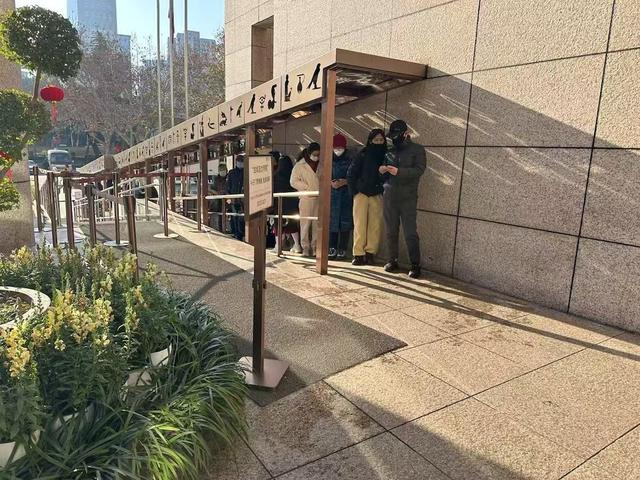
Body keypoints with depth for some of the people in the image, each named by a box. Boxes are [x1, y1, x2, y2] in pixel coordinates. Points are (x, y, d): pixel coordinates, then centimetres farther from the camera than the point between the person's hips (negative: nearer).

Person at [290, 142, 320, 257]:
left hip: (318, 197, 4)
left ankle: (314, 246, 14)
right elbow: (294, 181, -5)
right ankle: (305, 246, 6)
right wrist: (307, 188, -10)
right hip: (306, 197, -4)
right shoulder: (300, 165, -1)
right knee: (305, 222, -2)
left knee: (317, 223, 5)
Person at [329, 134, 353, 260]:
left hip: (346, 193, -2)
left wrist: (344, 182, -13)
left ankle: (342, 250, 4)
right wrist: (332, 182, -8)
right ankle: (332, 249, 3)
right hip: (332, 193, 2)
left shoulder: (350, 159, 4)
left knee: (345, 220, -2)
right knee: (332, 220, -2)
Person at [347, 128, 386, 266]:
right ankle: (358, 254, 2)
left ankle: (370, 253, 7)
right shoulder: (363, 154, 2)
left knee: (375, 226, 0)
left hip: (377, 196, 2)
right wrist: (354, 191, -1)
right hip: (361, 193, -2)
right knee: (360, 225, -2)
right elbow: (351, 173, 4)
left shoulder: (386, 155, 7)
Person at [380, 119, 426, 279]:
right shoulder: (390, 151, 18)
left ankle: (415, 264, -2)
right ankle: (393, 260, 18)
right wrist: (382, 169, 0)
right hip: (389, 196, 5)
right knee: (390, 231, 7)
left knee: (410, 232, -8)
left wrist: (399, 171, -23)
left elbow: (419, 170, -11)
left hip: (408, 198, -5)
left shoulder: (417, 149, 2)